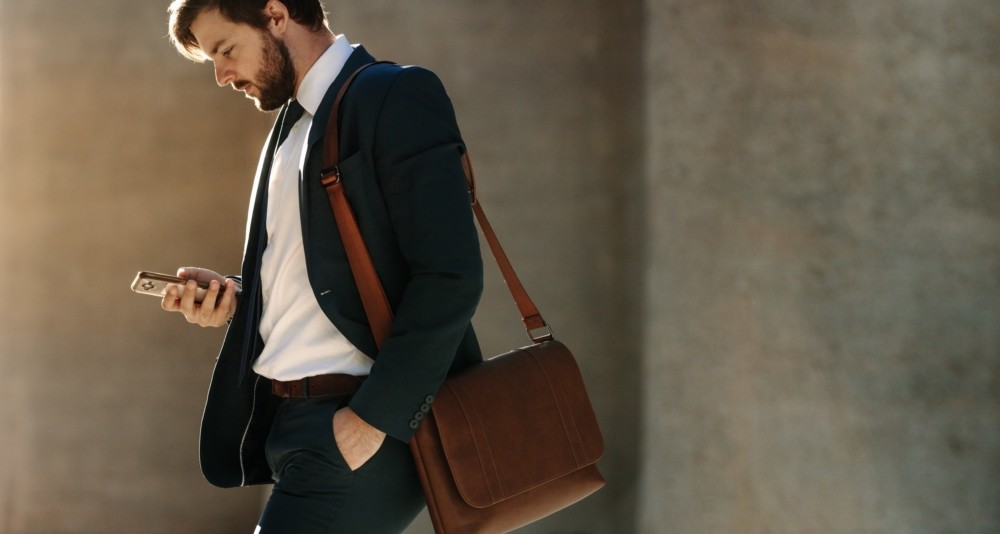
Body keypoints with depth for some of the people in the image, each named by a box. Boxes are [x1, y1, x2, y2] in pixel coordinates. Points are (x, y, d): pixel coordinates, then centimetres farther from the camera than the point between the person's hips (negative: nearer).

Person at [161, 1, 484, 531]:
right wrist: (235, 294, 6)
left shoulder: (396, 97, -9)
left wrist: (374, 418, -18)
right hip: (287, 422, 9)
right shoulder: (291, 124, 18)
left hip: (356, 423, -9)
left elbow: (449, 277, -16)